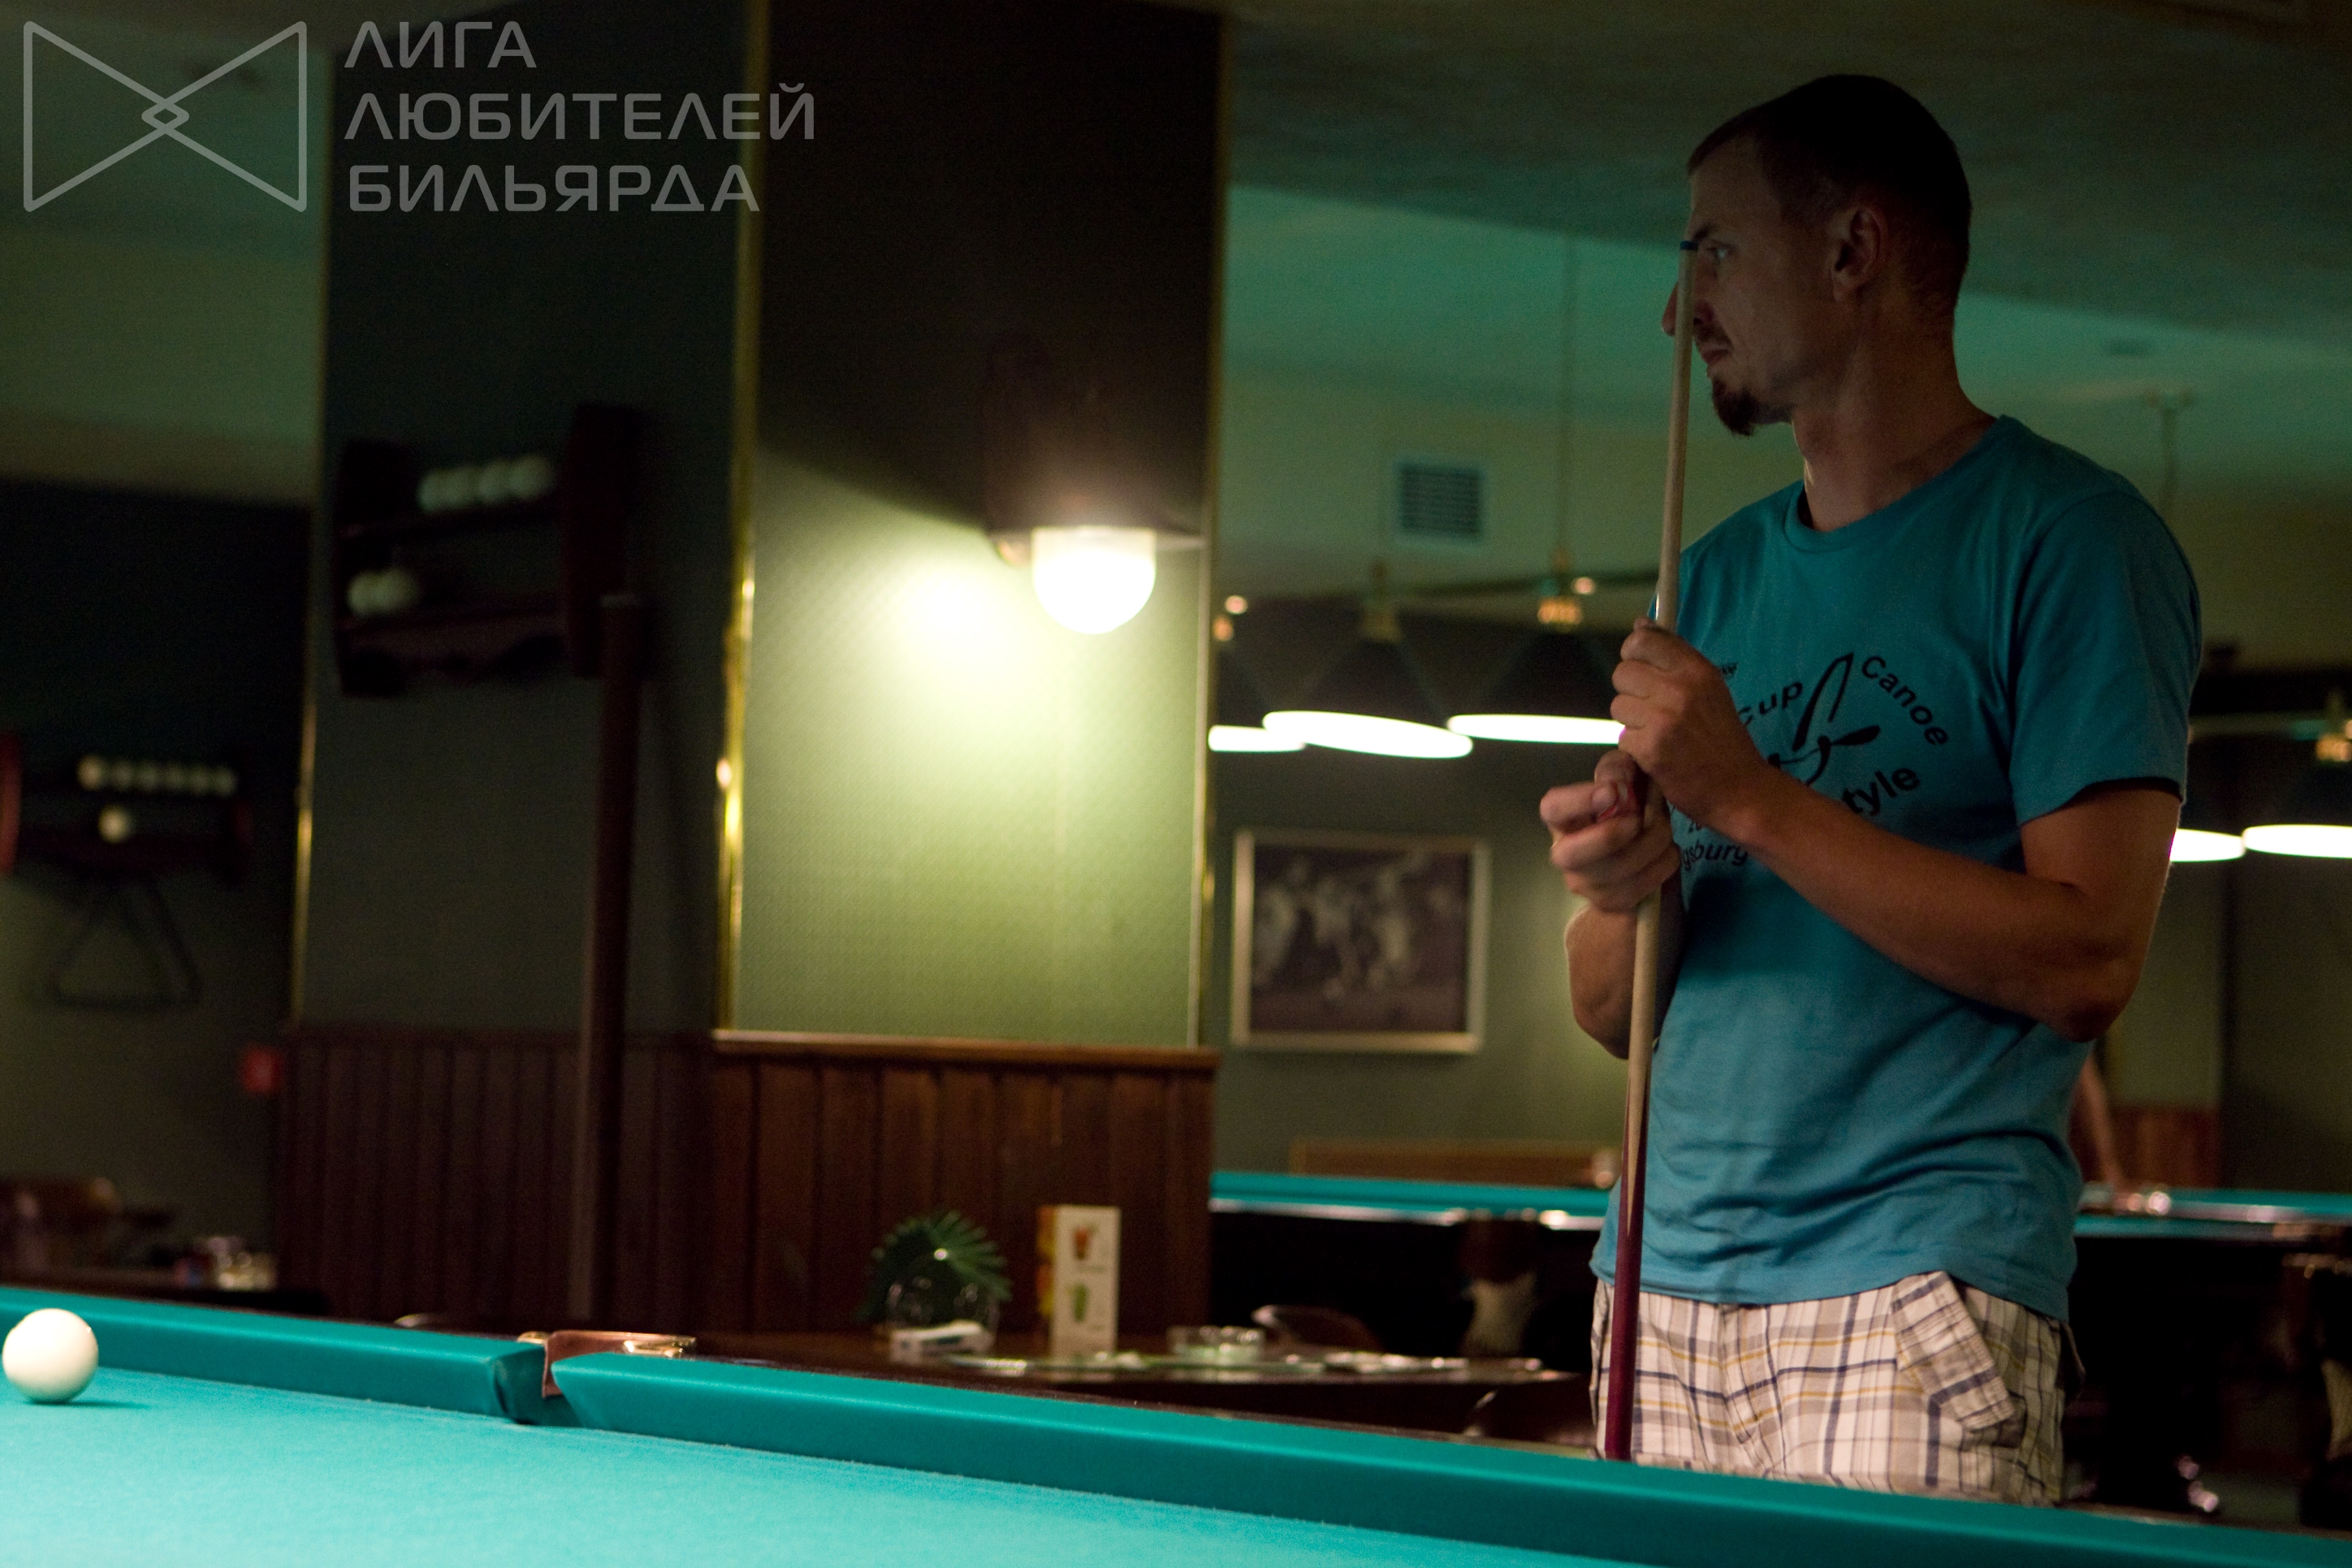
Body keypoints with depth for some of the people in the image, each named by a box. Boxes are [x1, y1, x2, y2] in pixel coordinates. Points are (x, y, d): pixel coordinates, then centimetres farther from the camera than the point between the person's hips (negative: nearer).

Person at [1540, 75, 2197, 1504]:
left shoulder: (2066, 538, -4)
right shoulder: (1718, 577, 17)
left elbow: (2089, 965, -13)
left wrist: (1752, 800, -14)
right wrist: (1618, 890, -6)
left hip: (1917, 1291, -6)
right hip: (1669, 1272, 6)